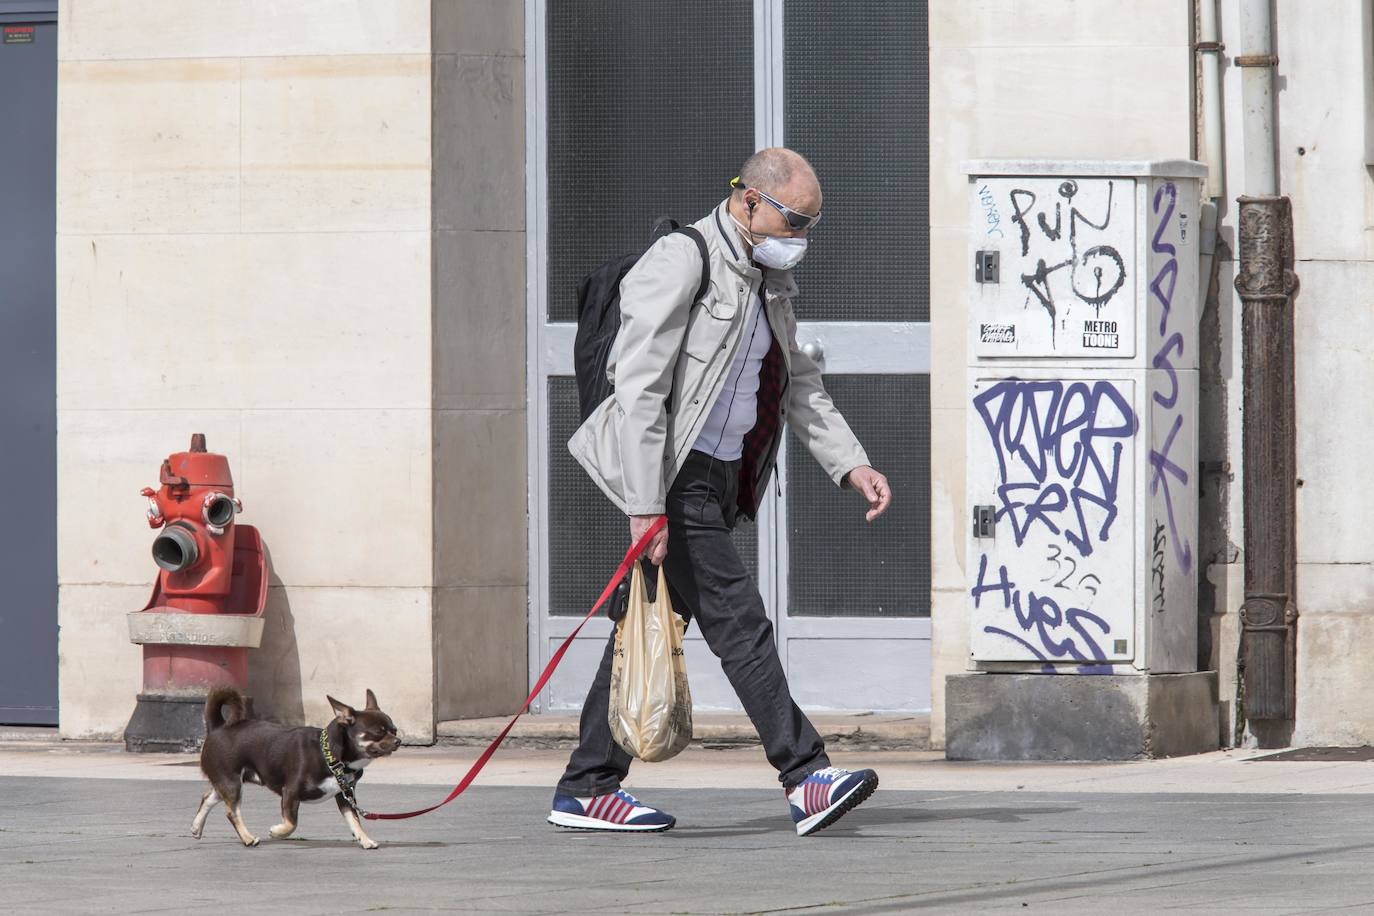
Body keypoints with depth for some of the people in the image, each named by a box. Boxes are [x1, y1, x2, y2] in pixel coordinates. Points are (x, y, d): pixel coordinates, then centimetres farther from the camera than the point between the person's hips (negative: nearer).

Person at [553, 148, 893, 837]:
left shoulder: (768, 279, 16)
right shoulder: (682, 264, -13)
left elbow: (799, 386, 23)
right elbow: (639, 389, -18)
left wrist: (852, 465, 9)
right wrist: (646, 507, -22)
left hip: (721, 476, 9)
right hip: (674, 474, -9)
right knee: (738, 621, -12)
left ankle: (585, 791, 11)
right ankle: (805, 779, -15)